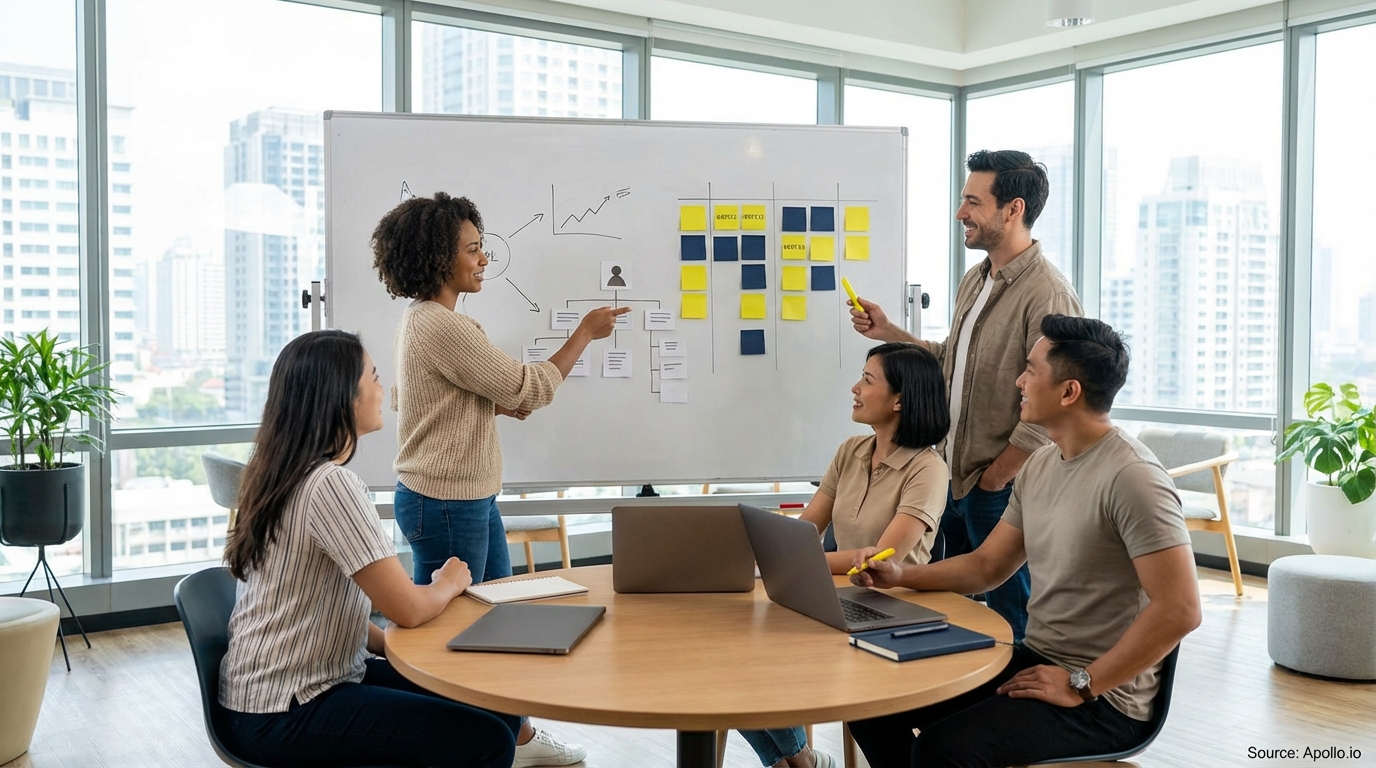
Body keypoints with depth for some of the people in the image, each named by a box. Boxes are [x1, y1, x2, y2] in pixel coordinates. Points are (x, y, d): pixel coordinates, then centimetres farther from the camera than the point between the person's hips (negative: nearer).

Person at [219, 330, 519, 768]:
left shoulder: (287, 471, 8)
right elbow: (407, 609, -22)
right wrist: (450, 583, -1)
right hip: (284, 714, -9)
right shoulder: (329, 484, -22)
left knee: (497, 706, 4)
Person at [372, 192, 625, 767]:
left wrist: (495, 403, 9)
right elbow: (531, 387, -17)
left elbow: (405, 396, 20)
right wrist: (586, 331, -6)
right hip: (445, 504, -11)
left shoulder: (419, 320, 10)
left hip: (471, 498, 11)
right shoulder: (444, 327, -22)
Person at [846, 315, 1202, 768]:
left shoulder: (1130, 476, -20)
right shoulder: (1040, 466, 9)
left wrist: (1081, 685, -19)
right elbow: (986, 566, 15)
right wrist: (901, 576, 0)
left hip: (1104, 696, -8)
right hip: (1034, 660, 8)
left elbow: (1179, 611, -24)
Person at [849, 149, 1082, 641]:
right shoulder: (975, 280, 11)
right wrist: (888, 334, 13)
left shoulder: (1048, 296, -18)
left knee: (1008, 620, 6)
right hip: (953, 480, 9)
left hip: (1002, 491, -8)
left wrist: (992, 480, -16)